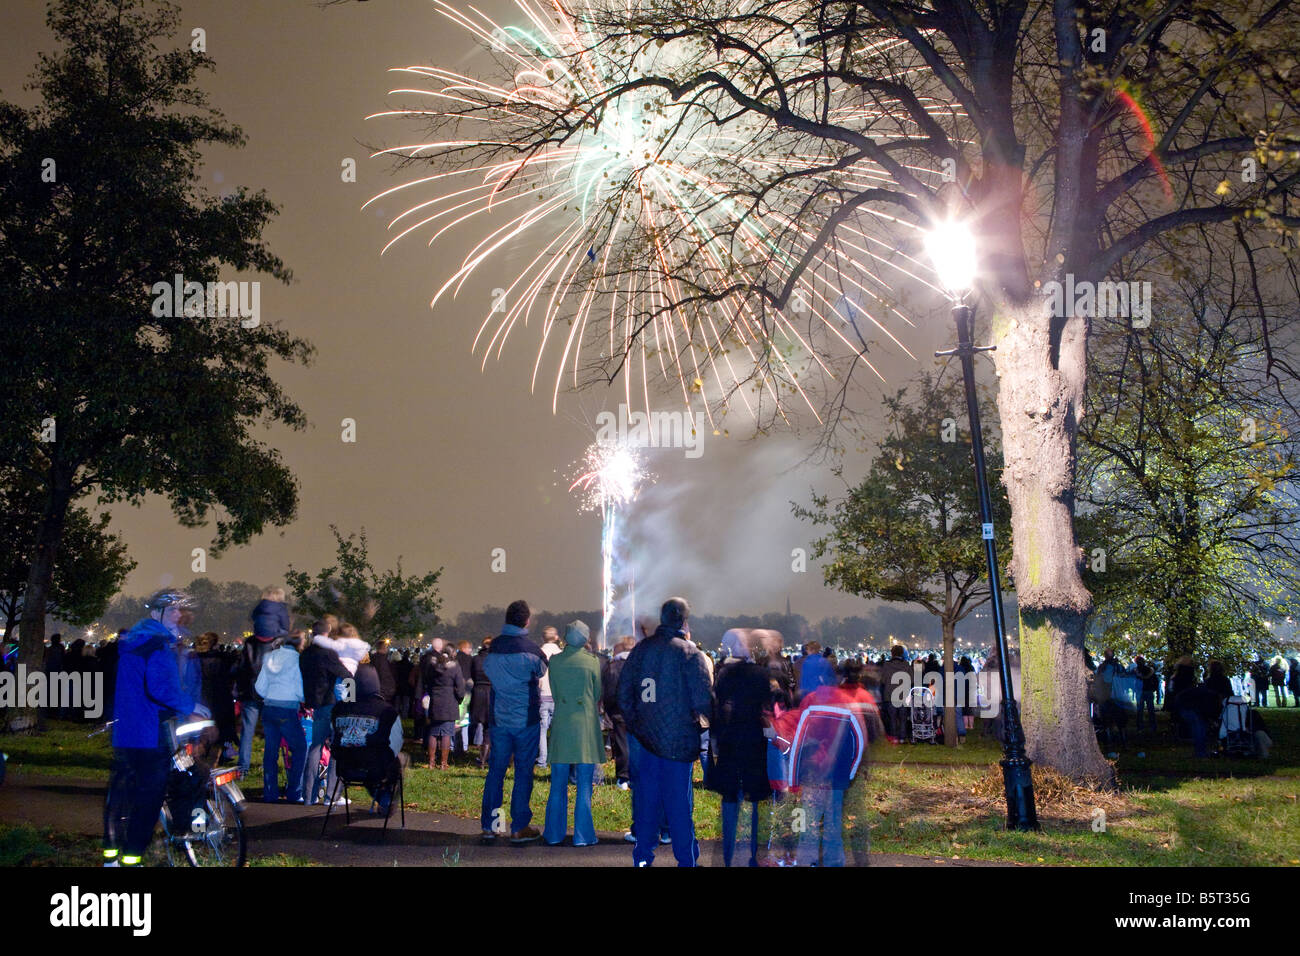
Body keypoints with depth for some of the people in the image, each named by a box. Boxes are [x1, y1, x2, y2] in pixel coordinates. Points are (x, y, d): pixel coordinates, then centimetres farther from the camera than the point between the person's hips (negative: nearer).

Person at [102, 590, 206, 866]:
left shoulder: (130, 641, 16)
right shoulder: (158, 644, -14)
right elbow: (160, 687, -25)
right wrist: (190, 705, -15)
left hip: (123, 733, 9)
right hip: (150, 735, -9)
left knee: (119, 793, 14)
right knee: (148, 798, -4)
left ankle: (111, 856, 21)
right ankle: (131, 858, -4)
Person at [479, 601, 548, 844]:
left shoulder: (492, 647, -1)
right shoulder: (530, 649, -12)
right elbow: (541, 671, 5)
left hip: (499, 720, 4)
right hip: (526, 719, -4)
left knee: (496, 769, 11)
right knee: (524, 771, 3)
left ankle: (489, 825, 14)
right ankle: (519, 828, 5)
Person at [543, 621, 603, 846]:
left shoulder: (554, 661, 2)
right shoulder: (592, 661, -5)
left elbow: (554, 694, 8)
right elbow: (598, 696, 4)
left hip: (561, 724, 2)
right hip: (587, 726, -2)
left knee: (558, 785, 10)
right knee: (584, 785, 3)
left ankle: (554, 833, 14)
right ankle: (582, 834, 4)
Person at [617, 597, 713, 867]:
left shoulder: (641, 649, 4)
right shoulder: (689, 653, -10)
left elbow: (623, 694, 7)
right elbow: (703, 700, -14)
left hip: (645, 738, 4)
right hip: (679, 739, -4)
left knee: (647, 797, 11)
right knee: (678, 800, 3)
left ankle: (643, 857, 16)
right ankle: (687, 859, 9)